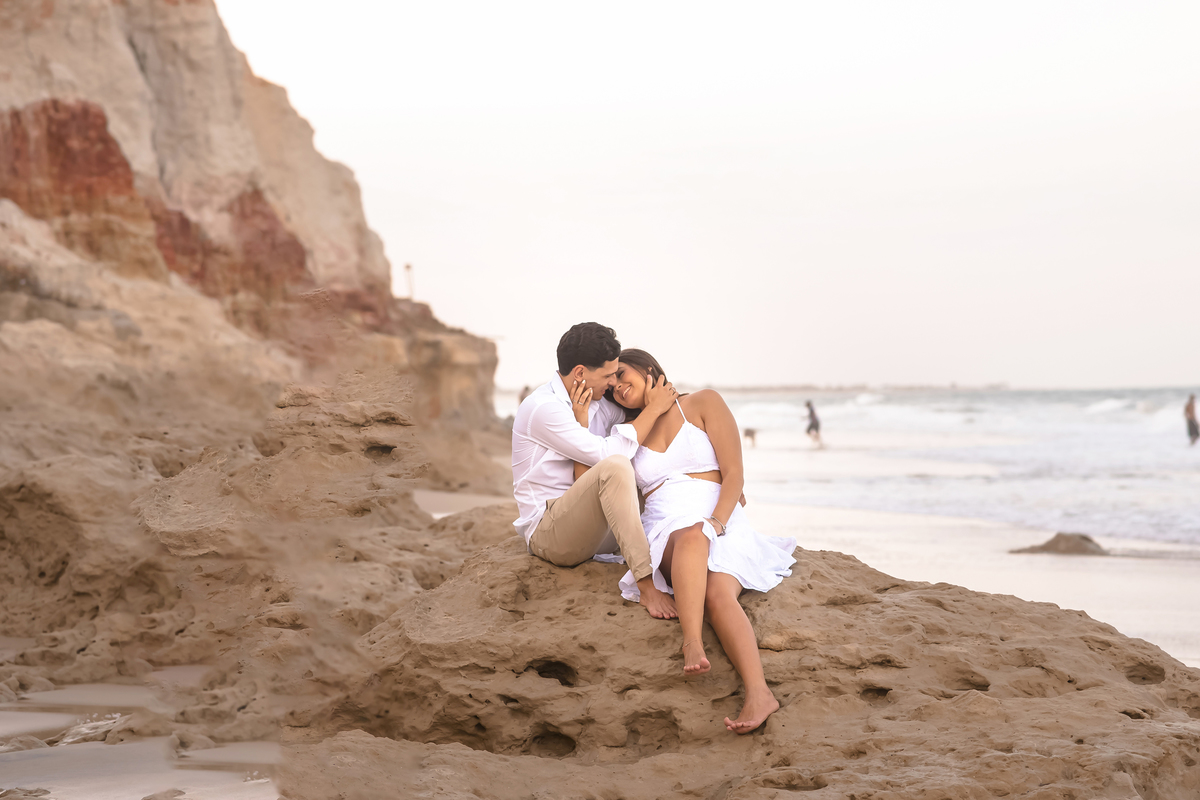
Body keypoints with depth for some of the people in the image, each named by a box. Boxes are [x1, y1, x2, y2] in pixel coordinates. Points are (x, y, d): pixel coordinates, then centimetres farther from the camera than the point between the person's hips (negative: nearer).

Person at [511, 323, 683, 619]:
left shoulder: (599, 403, 10)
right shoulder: (543, 408, -18)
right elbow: (608, 454, -23)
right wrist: (654, 409, -13)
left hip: (590, 528, 10)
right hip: (548, 533, -10)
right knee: (614, 468, -34)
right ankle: (647, 585, -39)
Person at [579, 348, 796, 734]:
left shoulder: (703, 404, 13)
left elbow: (733, 474, 3)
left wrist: (716, 522, -14)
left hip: (722, 525, -1)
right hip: (665, 535, 1)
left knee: (717, 594, -35)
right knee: (691, 536, -38)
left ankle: (758, 691, -58)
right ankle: (692, 644, -59)